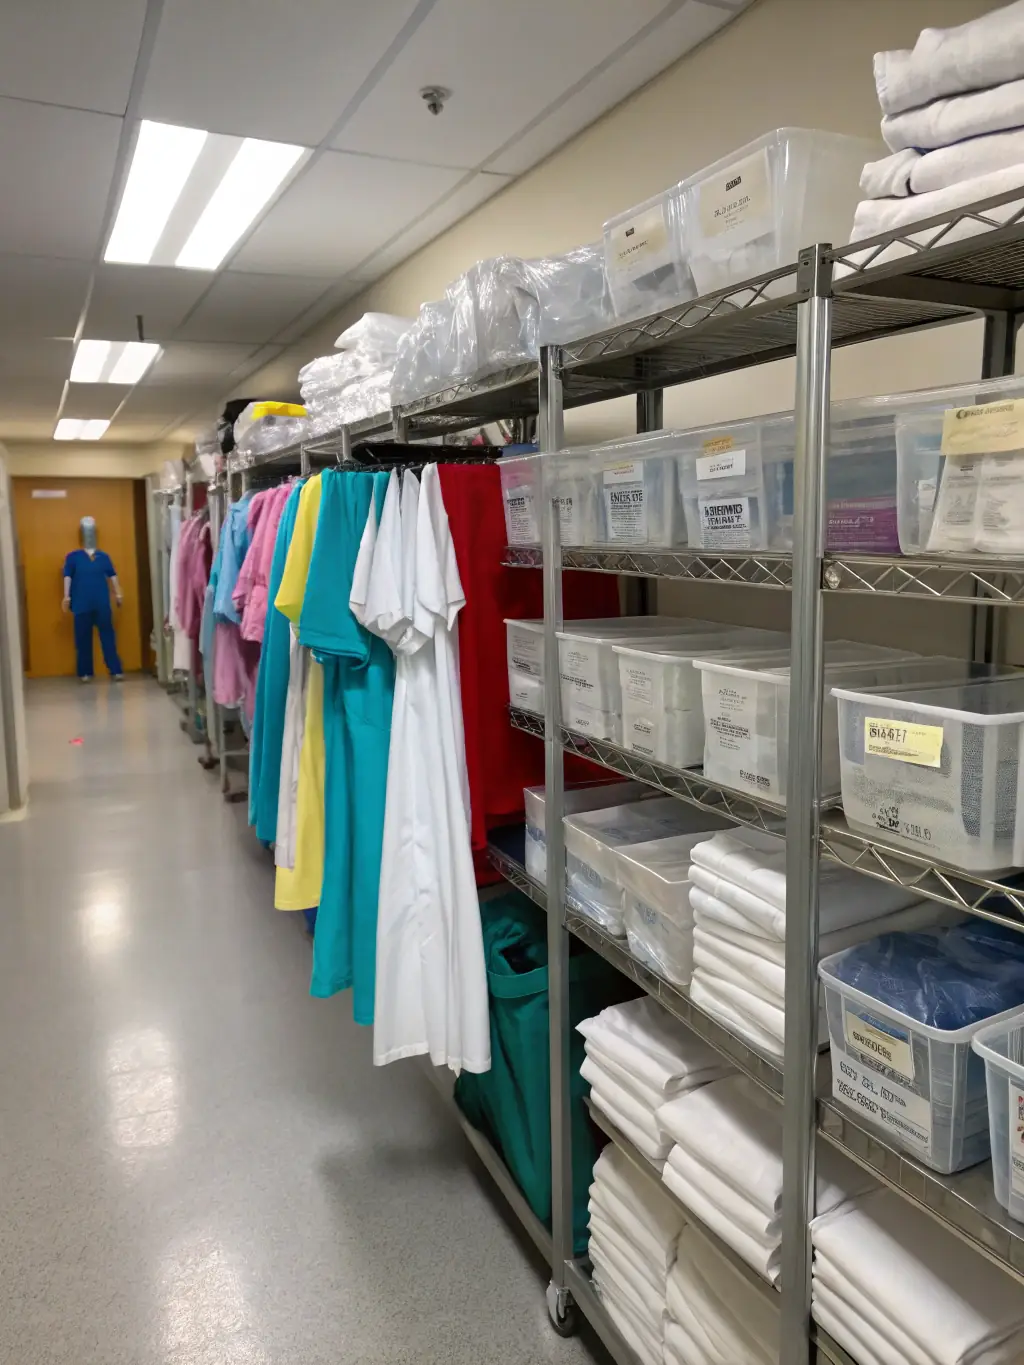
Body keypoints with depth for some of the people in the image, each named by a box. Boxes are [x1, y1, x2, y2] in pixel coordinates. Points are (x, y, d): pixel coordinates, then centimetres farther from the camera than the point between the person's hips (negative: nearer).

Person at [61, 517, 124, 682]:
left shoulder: (104, 556, 9)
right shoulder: (73, 557, 3)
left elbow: (112, 575, 11)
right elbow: (68, 577, -1)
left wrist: (118, 594, 6)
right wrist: (66, 596, -10)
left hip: (102, 604, 1)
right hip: (81, 605, -1)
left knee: (108, 636, 1)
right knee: (83, 639, 4)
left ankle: (115, 670, 4)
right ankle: (85, 673, 12)